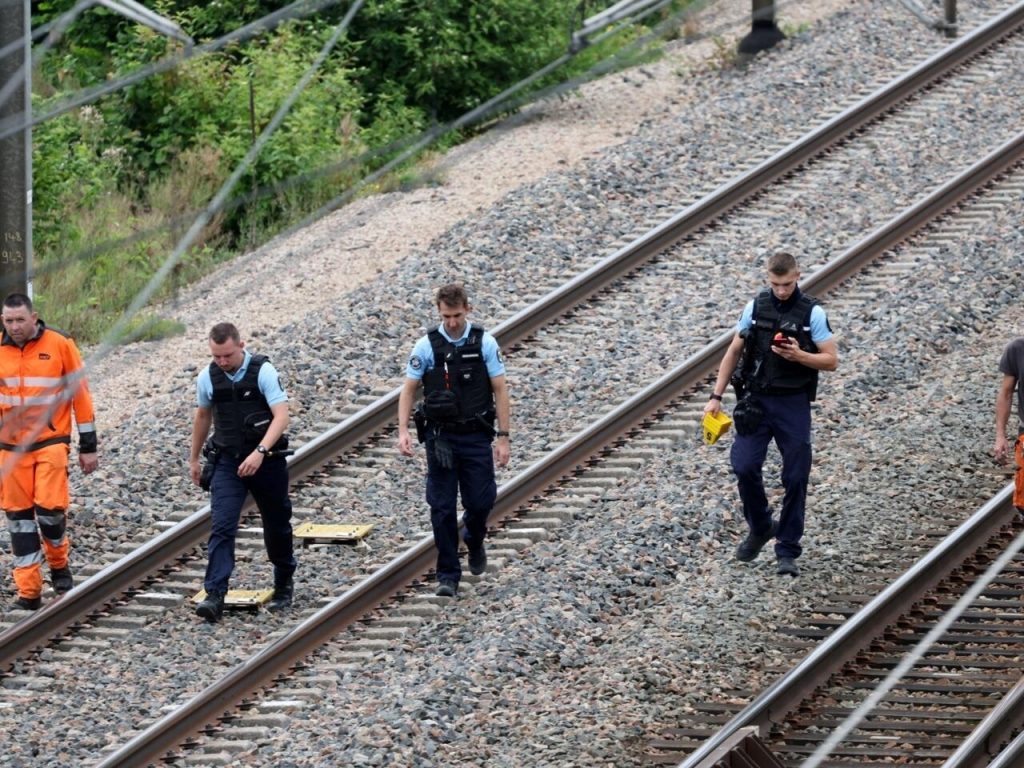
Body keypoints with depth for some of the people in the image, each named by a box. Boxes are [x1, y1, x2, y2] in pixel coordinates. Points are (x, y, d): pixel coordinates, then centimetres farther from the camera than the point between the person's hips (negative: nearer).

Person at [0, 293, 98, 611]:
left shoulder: (60, 345, -4)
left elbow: (80, 394, 1)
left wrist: (88, 447, 2)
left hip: (51, 441, -3)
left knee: (50, 507, -13)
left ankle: (59, 564, 16)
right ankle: (29, 591, 9)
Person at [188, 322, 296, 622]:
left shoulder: (263, 372, -14)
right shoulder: (207, 378, -1)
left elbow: (281, 416, -21)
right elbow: (203, 417, 16)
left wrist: (260, 452, -34)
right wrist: (194, 459, 22)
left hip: (265, 460, -2)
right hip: (227, 462, 2)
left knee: (277, 526, 13)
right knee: (221, 527, -13)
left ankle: (284, 584, 36)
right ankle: (214, 595, -20)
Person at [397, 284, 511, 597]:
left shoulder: (485, 343, -3)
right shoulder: (427, 346, -3)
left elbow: (500, 390, 0)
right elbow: (408, 390, 1)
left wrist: (503, 437, -5)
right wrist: (403, 431, -12)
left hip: (476, 437, 0)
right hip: (440, 438, 0)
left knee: (480, 501, 0)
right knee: (442, 507, -1)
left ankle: (473, 538, 35)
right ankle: (448, 576, 7)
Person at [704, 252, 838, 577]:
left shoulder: (812, 312, -5)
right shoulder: (756, 307, 2)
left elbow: (831, 360, -4)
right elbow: (734, 352, 10)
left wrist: (799, 356, -21)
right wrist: (716, 396, 6)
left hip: (794, 403, -2)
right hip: (756, 401, 2)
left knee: (795, 478, -1)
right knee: (744, 466, -10)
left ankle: (787, 552, 9)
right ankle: (760, 527, 17)